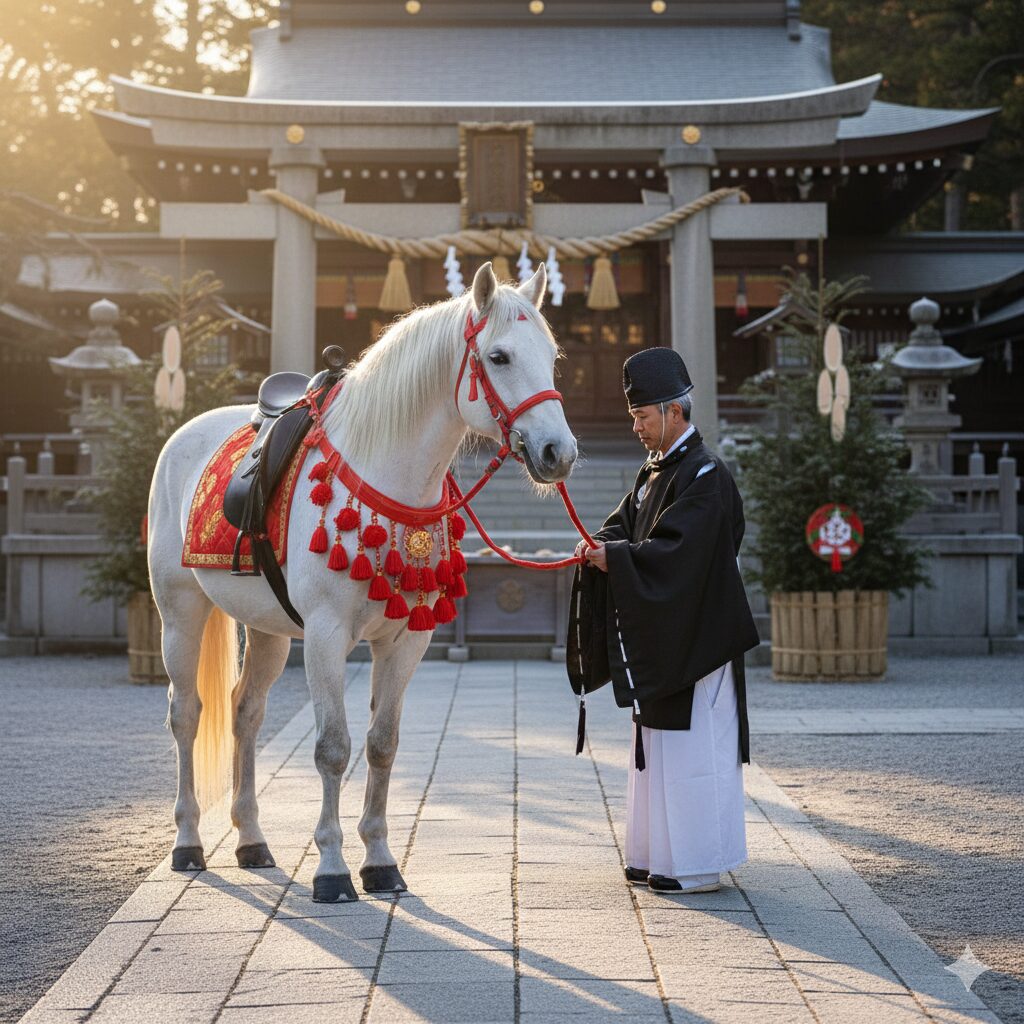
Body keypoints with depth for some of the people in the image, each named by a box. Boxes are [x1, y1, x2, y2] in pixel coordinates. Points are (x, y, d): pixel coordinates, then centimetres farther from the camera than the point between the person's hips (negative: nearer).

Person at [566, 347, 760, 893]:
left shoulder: (705, 475, -15)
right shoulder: (653, 470, 14)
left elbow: (676, 550, -24)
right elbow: (623, 524, 11)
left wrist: (615, 557, -22)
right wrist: (601, 546, -10)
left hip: (694, 637, -9)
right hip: (658, 637, 10)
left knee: (691, 747, -5)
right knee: (658, 742, 14)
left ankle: (697, 864, 2)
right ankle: (657, 853, 23)